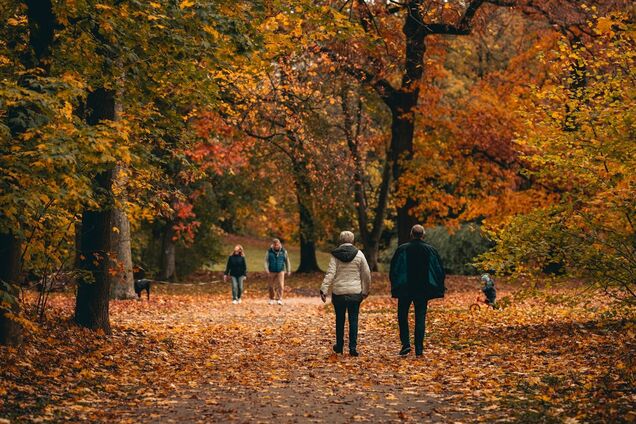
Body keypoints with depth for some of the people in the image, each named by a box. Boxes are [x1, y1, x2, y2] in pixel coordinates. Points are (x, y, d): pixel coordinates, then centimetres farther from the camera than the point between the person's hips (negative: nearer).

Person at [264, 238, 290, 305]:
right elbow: (266, 261, -5)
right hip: (272, 272, 0)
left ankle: (279, 299, -12)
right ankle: (272, 299, 20)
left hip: (280, 271, 0)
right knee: (271, 286, 6)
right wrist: (267, 270, -18)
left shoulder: (283, 251, -1)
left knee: (280, 285, -12)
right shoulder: (269, 252, -3)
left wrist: (288, 270, 7)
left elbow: (287, 261, 7)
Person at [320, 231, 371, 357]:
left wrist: (324, 290, -11)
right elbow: (366, 274, 3)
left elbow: (330, 273, -11)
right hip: (355, 292, 0)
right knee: (353, 320, 4)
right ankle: (353, 347, -1)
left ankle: (339, 345, 21)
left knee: (340, 319, 12)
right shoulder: (359, 254, 0)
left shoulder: (336, 255, -3)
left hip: (338, 292, 0)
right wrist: (366, 291, 15)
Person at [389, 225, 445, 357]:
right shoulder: (430, 250, -1)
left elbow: (393, 270, -1)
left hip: (405, 289, -1)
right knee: (420, 318, 5)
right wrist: (438, 289, 13)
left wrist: (395, 287, 10)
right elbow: (440, 270, 4)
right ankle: (419, 349, 0)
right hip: (423, 290, 1)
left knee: (402, 316, 12)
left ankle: (406, 343, -2)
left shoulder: (402, 249, -6)